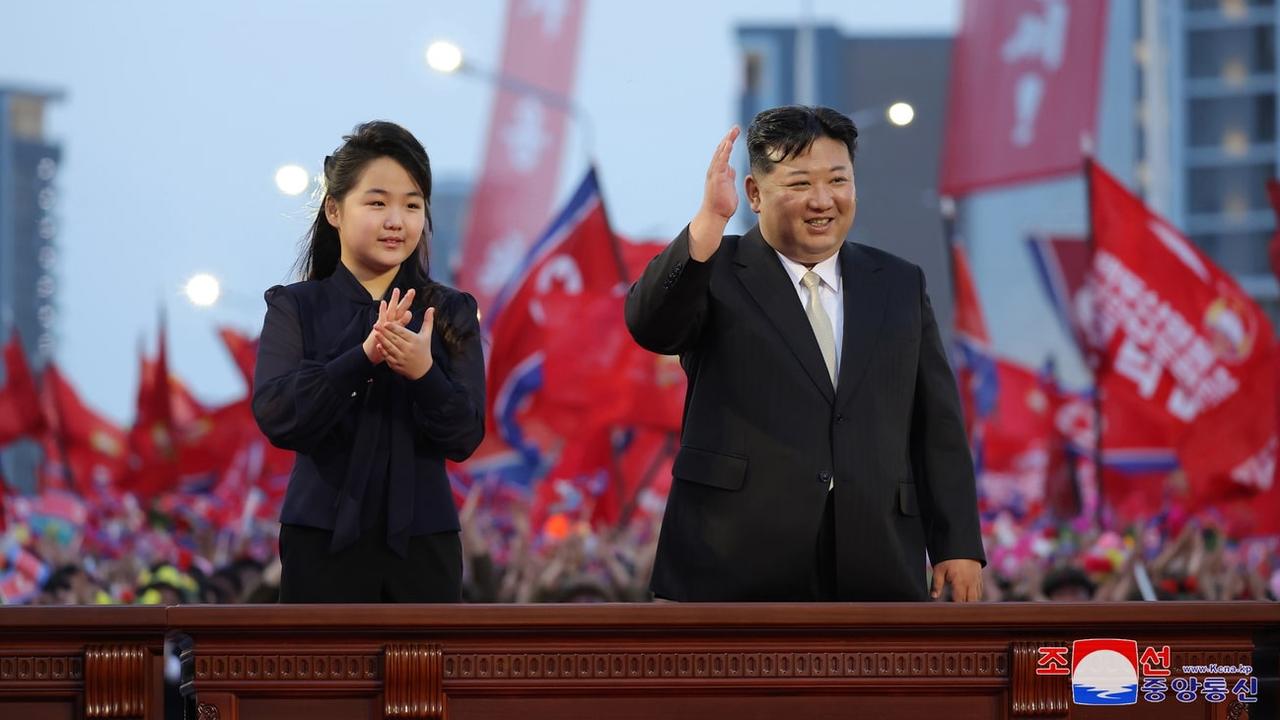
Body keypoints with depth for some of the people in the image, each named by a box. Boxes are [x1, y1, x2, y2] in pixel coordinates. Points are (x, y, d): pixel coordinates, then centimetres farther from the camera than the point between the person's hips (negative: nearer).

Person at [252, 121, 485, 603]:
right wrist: (362, 357, -26)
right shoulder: (295, 308, 1)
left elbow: (465, 436, -3)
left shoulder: (451, 313, 4)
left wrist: (423, 373, -23)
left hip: (422, 544, 1)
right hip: (325, 539, -1)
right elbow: (276, 417, -13)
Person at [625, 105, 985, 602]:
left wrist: (959, 546, 6)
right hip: (738, 575, -3)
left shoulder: (900, 285, 16)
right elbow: (650, 324, -17)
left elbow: (938, 428, 14)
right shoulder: (715, 273, 5)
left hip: (874, 574, 3)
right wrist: (709, 220, -29)